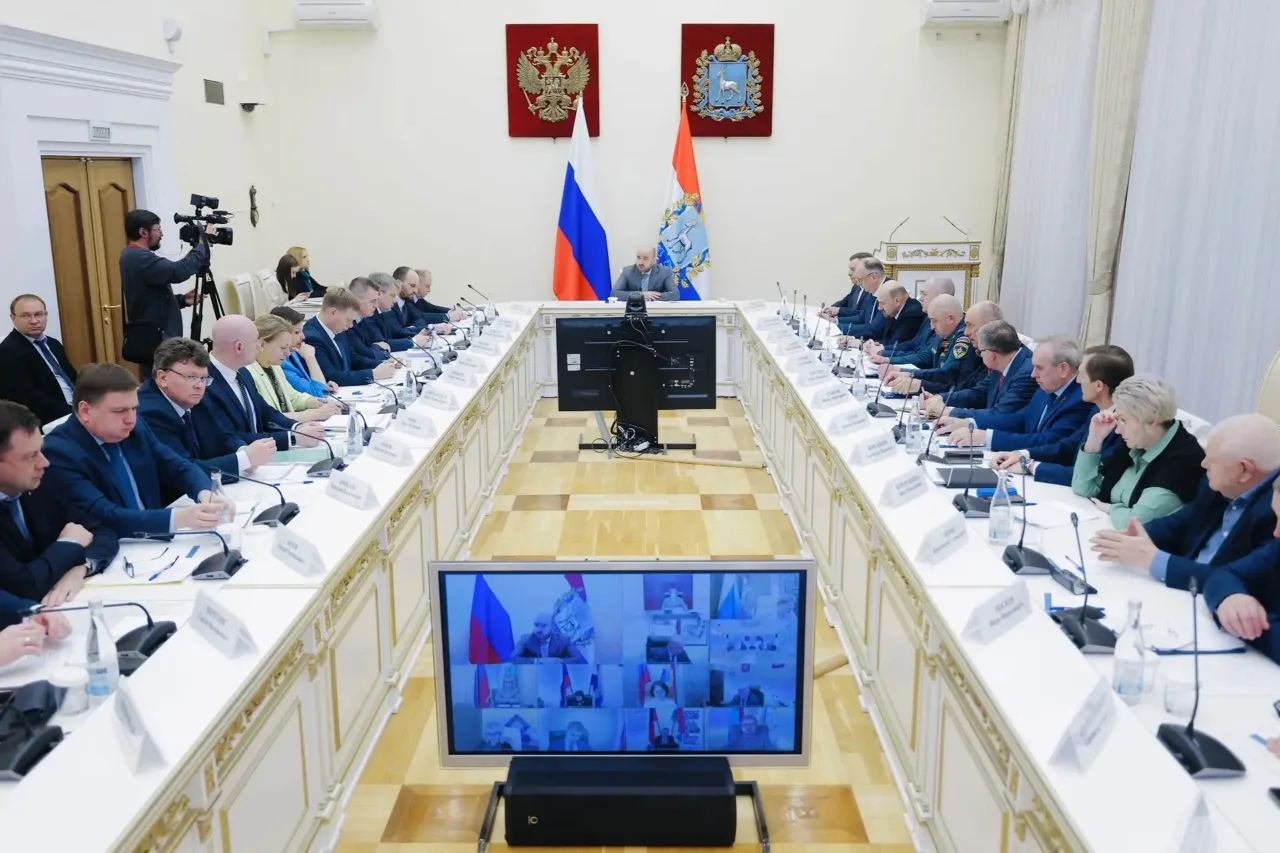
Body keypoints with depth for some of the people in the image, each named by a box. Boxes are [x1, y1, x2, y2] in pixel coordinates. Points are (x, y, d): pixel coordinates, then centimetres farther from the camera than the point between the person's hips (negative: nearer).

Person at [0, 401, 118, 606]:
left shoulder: (38, 491, 1)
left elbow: (104, 534, 4)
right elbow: (24, 586, -24)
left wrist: (81, 567, -14)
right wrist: (70, 544, -9)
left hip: (58, 611, 4)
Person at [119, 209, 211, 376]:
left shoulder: (133, 256, 16)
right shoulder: (139, 258, -17)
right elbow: (178, 271, -28)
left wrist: (182, 300, 6)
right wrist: (203, 244, -17)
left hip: (154, 338, 11)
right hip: (153, 340, -11)